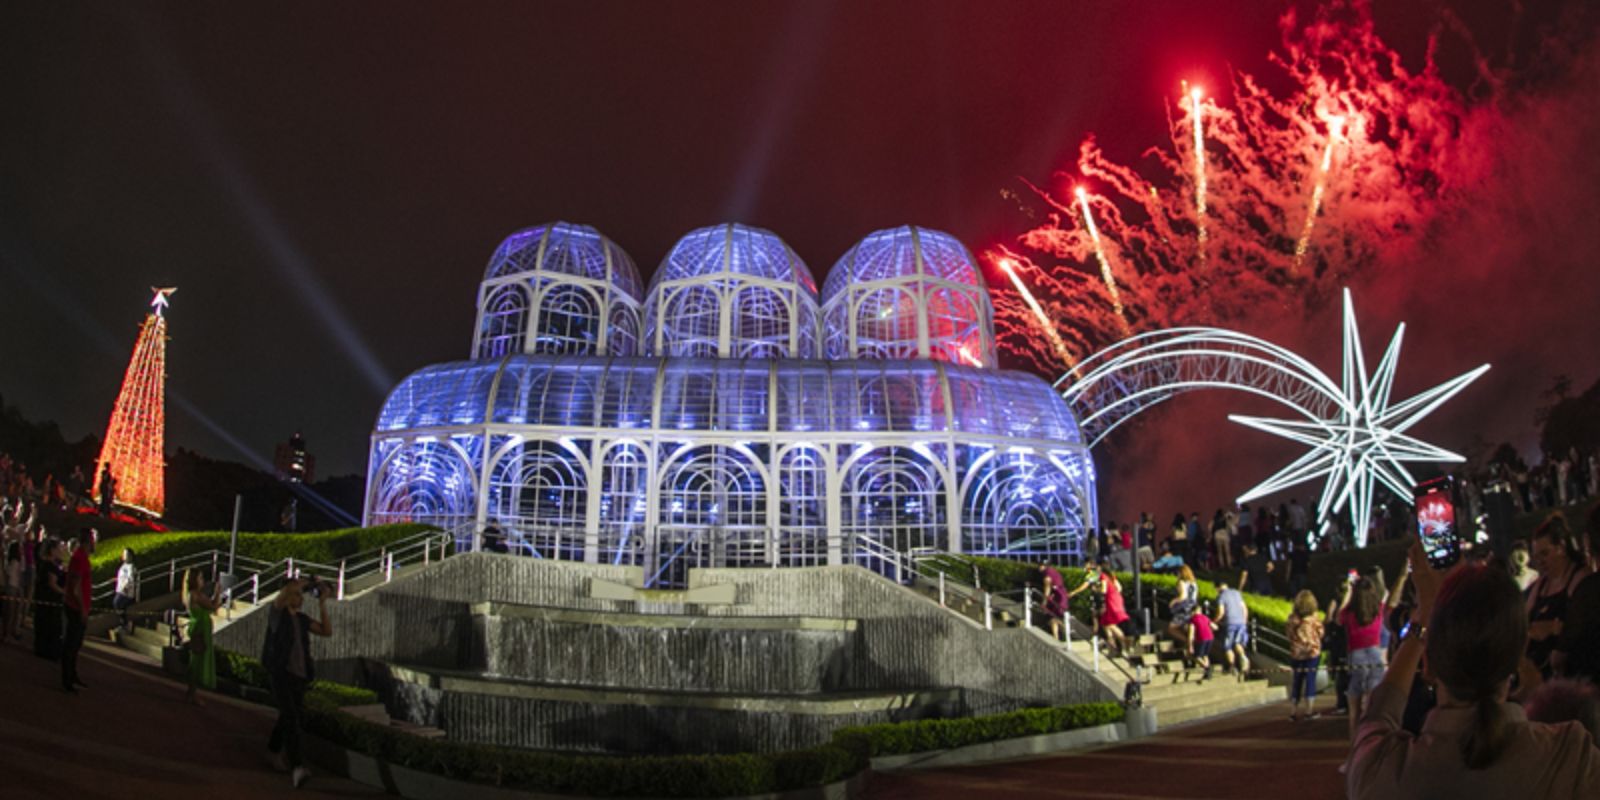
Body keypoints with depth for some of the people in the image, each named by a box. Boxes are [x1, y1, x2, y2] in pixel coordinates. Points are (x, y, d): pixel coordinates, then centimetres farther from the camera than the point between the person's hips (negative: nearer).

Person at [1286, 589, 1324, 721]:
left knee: (1296, 681, 10)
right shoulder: (1315, 617, -12)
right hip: (1312, 652, -2)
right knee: (1311, 680, 5)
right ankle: (1309, 710, 8)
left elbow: (1288, 632, 1)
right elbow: (1321, 634, -4)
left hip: (1296, 653, 2)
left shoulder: (1292, 619, -8)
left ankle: (1293, 711, 12)